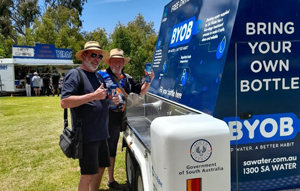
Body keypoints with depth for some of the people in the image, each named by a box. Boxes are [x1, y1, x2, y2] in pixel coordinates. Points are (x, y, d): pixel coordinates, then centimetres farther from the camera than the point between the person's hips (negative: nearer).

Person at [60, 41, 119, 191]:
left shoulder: (98, 76, 15)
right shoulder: (74, 74, -10)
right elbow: (64, 102, -21)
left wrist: (111, 101, 4)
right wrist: (94, 95, -24)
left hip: (101, 133, 8)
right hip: (86, 134, -8)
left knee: (100, 168, 17)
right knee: (87, 174, -1)